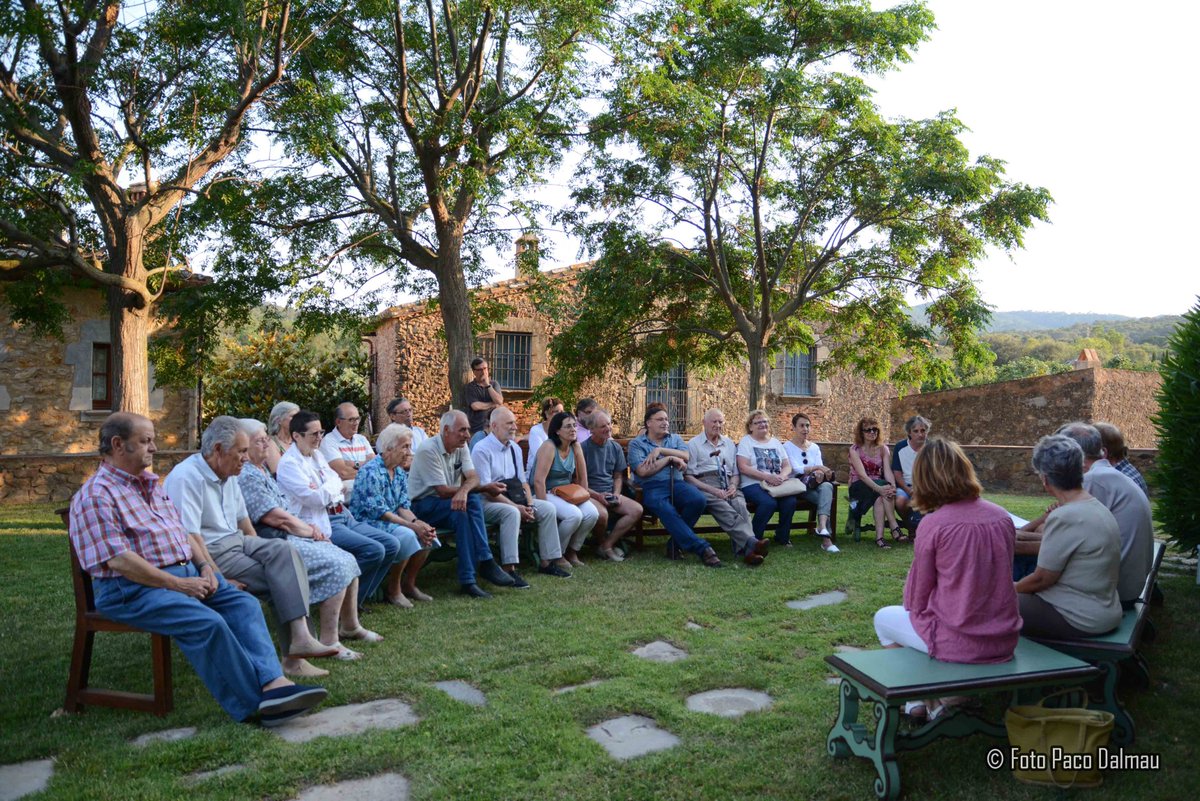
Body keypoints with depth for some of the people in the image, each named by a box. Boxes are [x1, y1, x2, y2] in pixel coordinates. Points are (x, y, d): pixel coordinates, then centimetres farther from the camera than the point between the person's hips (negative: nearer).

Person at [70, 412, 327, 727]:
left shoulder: (152, 484, 20)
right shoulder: (96, 495, -8)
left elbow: (183, 531, 23)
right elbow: (117, 560, -17)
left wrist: (204, 566, 4)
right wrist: (177, 585, -17)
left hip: (186, 573, 8)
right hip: (133, 589, -8)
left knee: (244, 604, -13)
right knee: (208, 623, -29)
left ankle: (274, 683, -27)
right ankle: (255, 705, -21)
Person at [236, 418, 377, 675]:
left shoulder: (261, 470, 17)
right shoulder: (247, 477, -16)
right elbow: (279, 519, -18)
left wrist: (308, 527, 4)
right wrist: (312, 532, -4)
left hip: (290, 537, 10)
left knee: (348, 561, 4)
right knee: (337, 566, -22)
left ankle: (350, 626, 19)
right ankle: (329, 640, -14)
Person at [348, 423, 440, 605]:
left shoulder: (400, 472, 9)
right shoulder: (371, 472, -18)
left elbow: (403, 506, 5)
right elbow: (379, 512, -23)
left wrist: (417, 522, -17)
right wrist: (413, 525, -26)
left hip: (392, 521, 9)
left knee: (427, 533, -10)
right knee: (406, 535, -30)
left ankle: (408, 584, 5)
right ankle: (392, 589, -12)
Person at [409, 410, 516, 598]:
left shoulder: (461, 447, 4)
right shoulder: (428, 450, -19)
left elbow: (474, 477, -10)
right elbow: (443, 491, -21)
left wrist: (464, 491, -33)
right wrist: (465, 489, -9)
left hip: (450, 502, 6)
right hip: (423, 505, -6)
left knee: (473, 500, -26)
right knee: (462, 511, -32)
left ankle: (485, 562, -28)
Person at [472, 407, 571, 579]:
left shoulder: (515, 448, 11)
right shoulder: (482, 450, -14)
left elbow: (523, 481, 13)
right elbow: (485, 489, -18)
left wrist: (529, 504, -7)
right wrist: (517, 507, -21)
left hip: (514, 499, 8)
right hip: (487, 502, -8)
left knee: (548, 508, -8)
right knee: (511, 512, -36)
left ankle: (546, 562, -1)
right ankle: (508, 569, -33)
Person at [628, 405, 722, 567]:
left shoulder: (675, 438, 25)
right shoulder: (636, 443, 12)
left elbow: (685, 457, 2)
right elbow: (642, 471, -5)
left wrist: (660, 450, -4)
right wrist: (669, 458, -2)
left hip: (676, 483, 4)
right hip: (651, 487, -4)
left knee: (698, 500, -29)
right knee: (667, 511, -37)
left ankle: (677, 542, -11)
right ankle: (701, 548, -38)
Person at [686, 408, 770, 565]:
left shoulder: (729, 444, 27)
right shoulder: (693, 444, 12)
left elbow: (736, 473, 26)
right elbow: (688, 476, 2)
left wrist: (733, 486, 0)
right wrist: (713, 490, -11)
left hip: (728, 486, 4)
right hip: (705, 485, -4)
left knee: (740, 505, -31)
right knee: (725, 509, -35)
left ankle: (747, 551, -49)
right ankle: (751, 543, -54)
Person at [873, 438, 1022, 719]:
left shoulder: (934, 524, -16)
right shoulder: (1003, 517, 0)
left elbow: (916, 600, -7)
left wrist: (915, 606, 16)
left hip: (957, 643, -5)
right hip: (1004, 643, 6)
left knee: (884, 618, 21)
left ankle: (917, 698, 20)